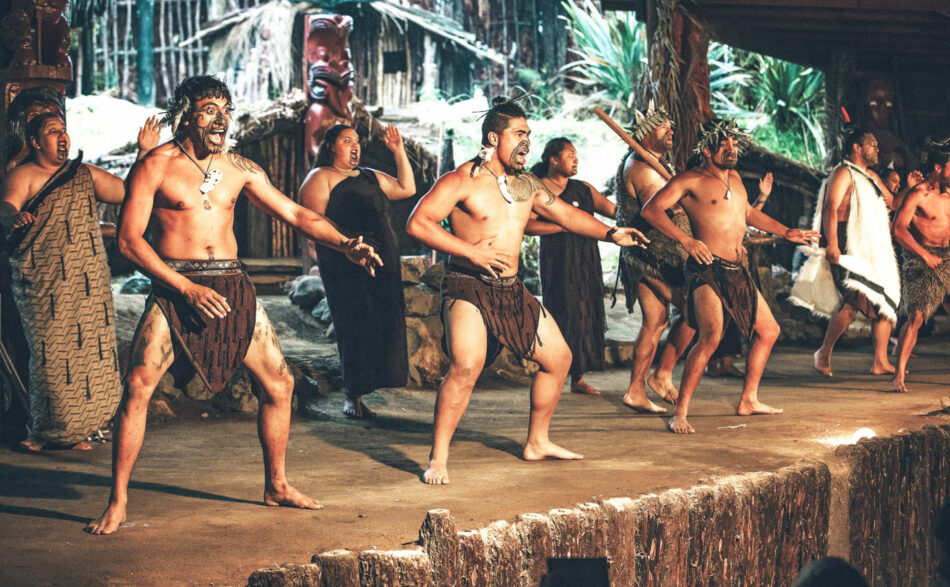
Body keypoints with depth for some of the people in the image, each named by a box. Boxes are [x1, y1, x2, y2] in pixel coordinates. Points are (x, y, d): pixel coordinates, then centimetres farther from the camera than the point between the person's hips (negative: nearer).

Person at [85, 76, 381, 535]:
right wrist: (187, 289, -16)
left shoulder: (239, 168, 10)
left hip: (231, 286, 5)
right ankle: (118, 501, -8)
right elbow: (129, 239, -8)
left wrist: (343, 244, -2)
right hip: (174, 287, -5)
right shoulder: (156, 166, -3)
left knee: (279, 384, 4)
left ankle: (276, 485, 23)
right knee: (137, 387, -19)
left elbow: (294, 213, 14)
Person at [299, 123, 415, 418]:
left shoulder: (370, 177, 24)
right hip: (345, 266, -7)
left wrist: (399, 152, 16)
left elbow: (407, 188, 24)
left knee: (383, 323, 0)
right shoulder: (320, 178, 2)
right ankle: (353, 396, -4)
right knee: (353, 325, -9)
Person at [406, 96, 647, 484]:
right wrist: (471, 251, -22)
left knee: (559, 357, 13)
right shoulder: (462, 181, -9)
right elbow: (418, 223, -17)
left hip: (512, 291, 8)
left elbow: (566, 214, 24)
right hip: (467, 287, -8)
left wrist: (610, 234, 10)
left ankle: (537, 442, 30)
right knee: (467, 365, -29)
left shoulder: (527, 185, 13)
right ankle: (437, 459, -18)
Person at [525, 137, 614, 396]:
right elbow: (528, 224, -16)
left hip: (587, 260, 6)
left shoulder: (584, 189, 16)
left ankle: (578, 378, 11)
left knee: (586, 314, 4)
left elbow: (614, 210, 13)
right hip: (559, 260, -6)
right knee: (564, 314, -9)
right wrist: (564, 227, -18)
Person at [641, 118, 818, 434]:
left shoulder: (733, 177, 17)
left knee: (768, 331, 16)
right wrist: (686, 240, -25)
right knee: (711, 336, -25)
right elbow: (651, 210, -15)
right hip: (707, 269, -9)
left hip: (738, 272, 9)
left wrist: (786, 232, 35)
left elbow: (748, 212, 35)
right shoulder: (691, 180, -6)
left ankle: (748, 400, 29)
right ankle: (680, 413, -21)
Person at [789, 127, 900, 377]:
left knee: (885, 304, 5)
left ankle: (880, 362, 8)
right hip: (851, 249, -9)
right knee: (855, 301, -20)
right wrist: (832, 244, -27)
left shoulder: (871, 176, 23)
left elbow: (893, 202, 32)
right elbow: (831, 208, -16)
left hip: (875, 251, 9)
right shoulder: (843, 173, -5)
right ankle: (824, 353, -7)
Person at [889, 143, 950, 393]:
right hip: (920, 261, -7)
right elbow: (898, 229, -18)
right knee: (916, 316, -16)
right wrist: (924, 255, -17)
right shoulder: (918, 195, -9)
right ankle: (899, 375, -13)